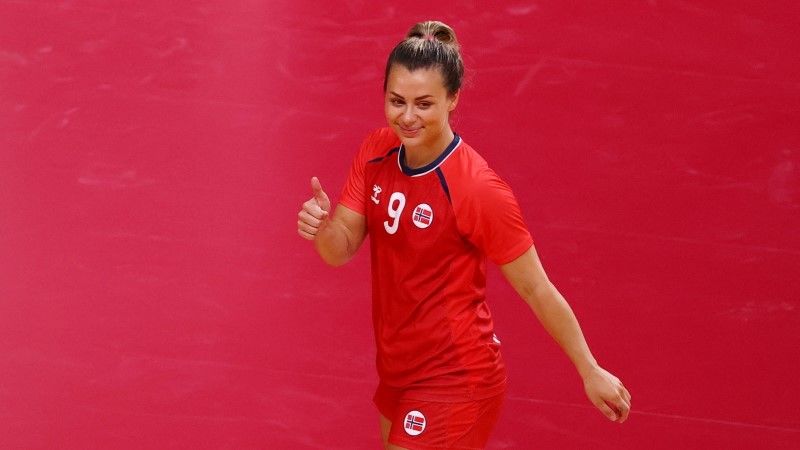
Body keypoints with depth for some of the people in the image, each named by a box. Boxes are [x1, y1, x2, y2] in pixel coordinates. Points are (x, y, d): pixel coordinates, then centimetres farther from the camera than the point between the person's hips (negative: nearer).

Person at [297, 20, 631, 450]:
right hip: (397, 370, 7)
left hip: (454, 382, -7)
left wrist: (591, 371, -10)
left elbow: (536, 289, -16)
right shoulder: (376, 152, -4)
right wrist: (321, 225, -26)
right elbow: (341, 250, -3)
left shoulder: (477, 188, -24)